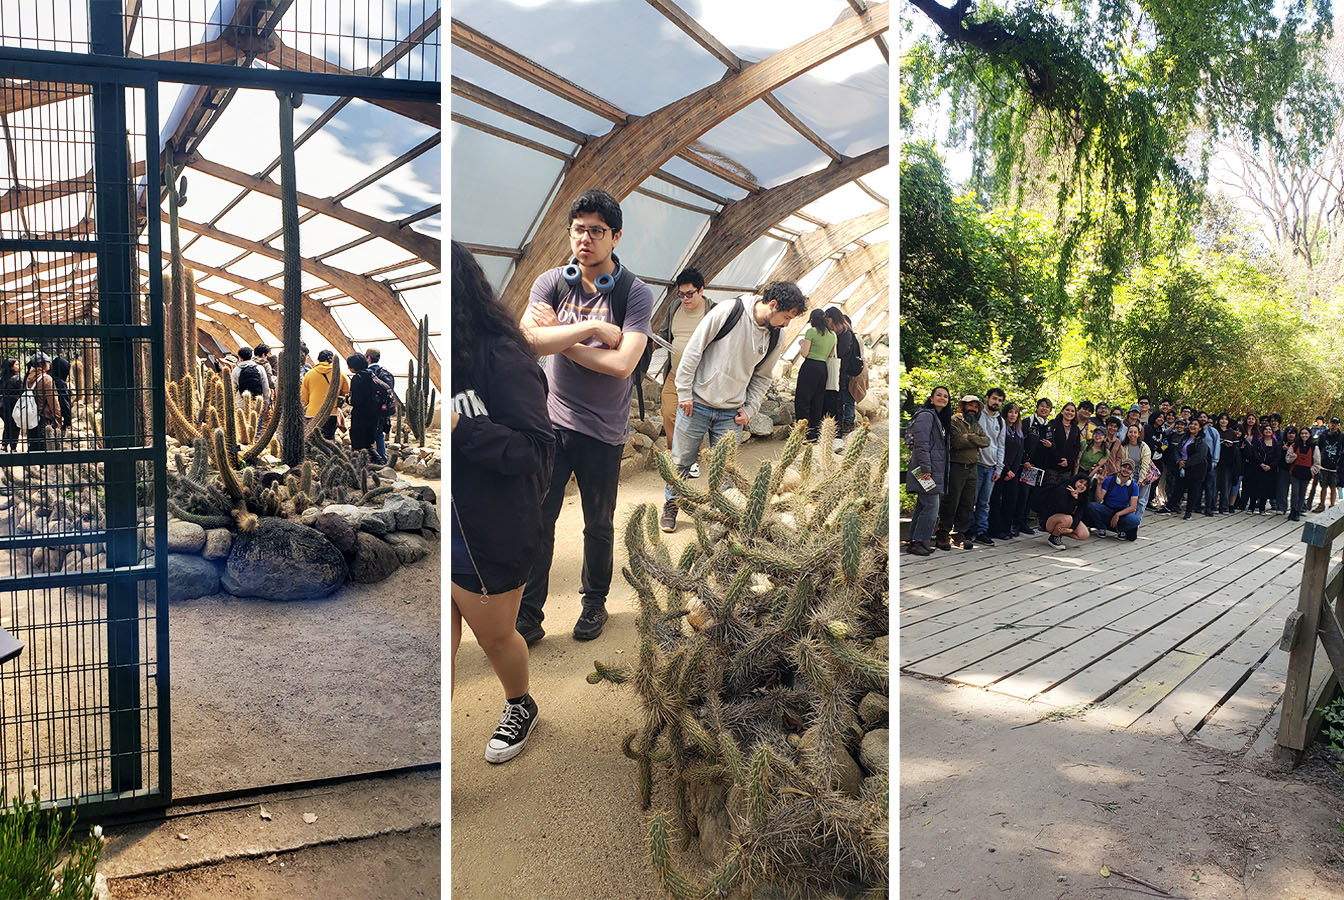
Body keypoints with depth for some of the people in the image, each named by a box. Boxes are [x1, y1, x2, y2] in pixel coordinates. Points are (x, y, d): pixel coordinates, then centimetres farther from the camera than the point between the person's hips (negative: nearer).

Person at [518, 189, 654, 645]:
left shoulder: (636, 294, -9)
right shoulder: (551, 282, -1)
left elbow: (622, 364, -22)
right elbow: (528, 340, -18)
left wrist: (559, 339, -15)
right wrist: (593, 328, -20)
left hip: (603, 431, -1)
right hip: (551, 420, 2)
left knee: (599, 525, 14)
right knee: (535, 521, 3)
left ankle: (595, 602, 35)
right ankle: (527, 617, 15)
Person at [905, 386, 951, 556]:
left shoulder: (941, 419, 21)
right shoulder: (926, 415, -10)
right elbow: (921, 443, -18)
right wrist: (925, 468, -22)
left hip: (935, 470, 10)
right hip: (927, 471, -10)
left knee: (923, 506, 12)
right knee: (931, 506, -10)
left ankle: (915, 541, 17)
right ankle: (918, 542, -4)